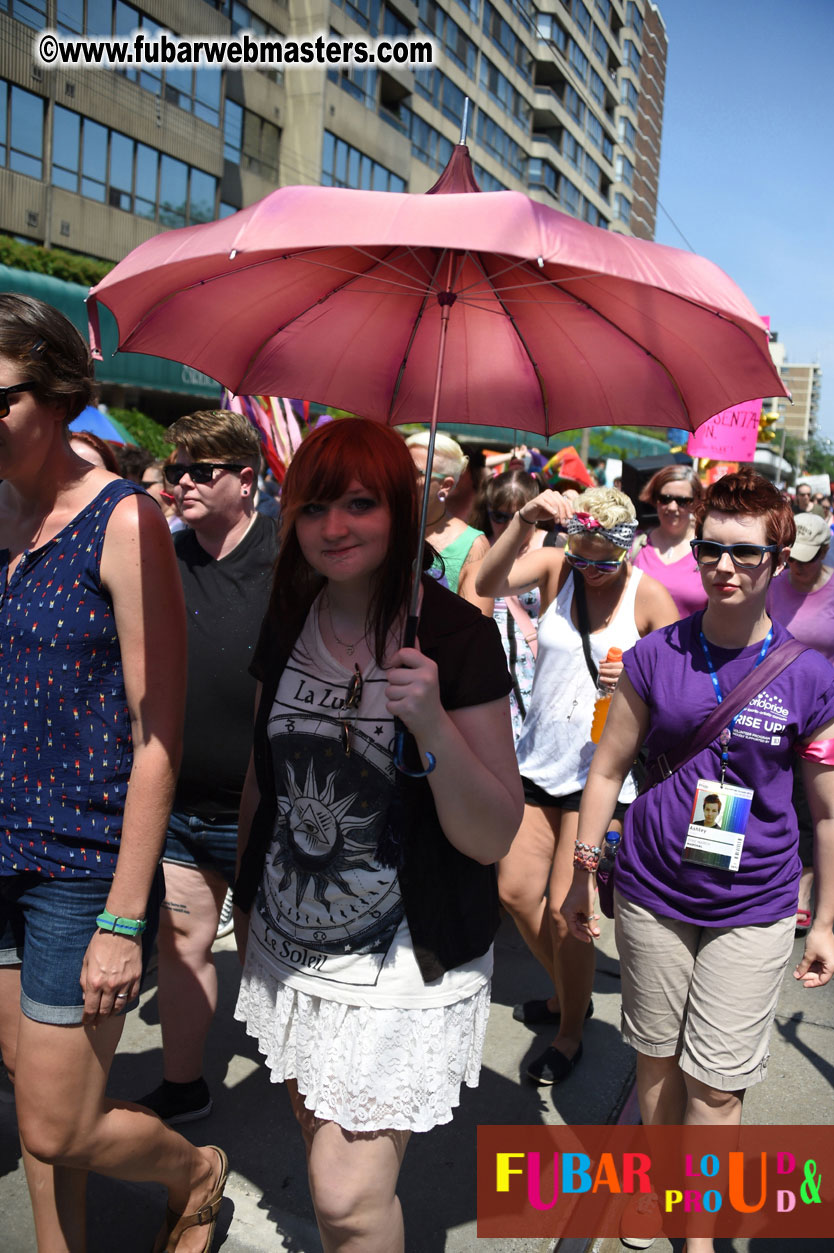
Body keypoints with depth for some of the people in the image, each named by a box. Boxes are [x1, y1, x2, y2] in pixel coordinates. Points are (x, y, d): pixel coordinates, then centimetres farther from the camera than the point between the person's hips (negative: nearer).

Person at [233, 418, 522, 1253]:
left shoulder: (459, 637, -18)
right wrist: (246, 896, 18)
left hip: (404, 958, -5)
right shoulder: (289, 624, -1)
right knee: (322, 1148, 22)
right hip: (291, 945, 6)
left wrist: (433, 723, -33)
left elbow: (492, 838, -18)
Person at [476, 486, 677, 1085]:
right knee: (516, 891, 11)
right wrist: (524, 519, -37)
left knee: (565, 911, -2)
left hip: (600, 772, -4)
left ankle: (570, 1033, 23)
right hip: (540, 760, 4)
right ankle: (568, 993, 38)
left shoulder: (650, 597, -9)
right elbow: (489, 583, -23)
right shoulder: (555, 566, -4)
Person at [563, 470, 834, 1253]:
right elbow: (609, 768, 3)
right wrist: (581, 874, 4)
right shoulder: (655, 656, -6)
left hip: (752, 909, -1)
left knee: (716, 1084, 7)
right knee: (657, 1058, 18)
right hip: (651, 894, 2)